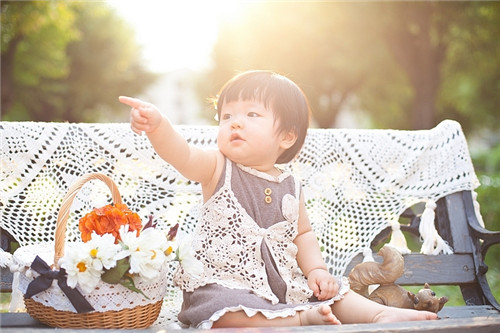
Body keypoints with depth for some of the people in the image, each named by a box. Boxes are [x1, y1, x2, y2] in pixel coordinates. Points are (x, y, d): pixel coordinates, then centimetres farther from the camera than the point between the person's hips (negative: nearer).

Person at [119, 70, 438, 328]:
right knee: (230, 311, -35)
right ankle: (301, 318, -31)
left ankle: (379, 313, 9)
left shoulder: (290, 187, 7)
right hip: (224, 282, -5)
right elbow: (182, 154, -26)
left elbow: (303, 234, 19)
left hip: (284, 282, 5)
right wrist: (158, 125, -46)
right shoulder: (218, 168, -5)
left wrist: (316, 269, 2)